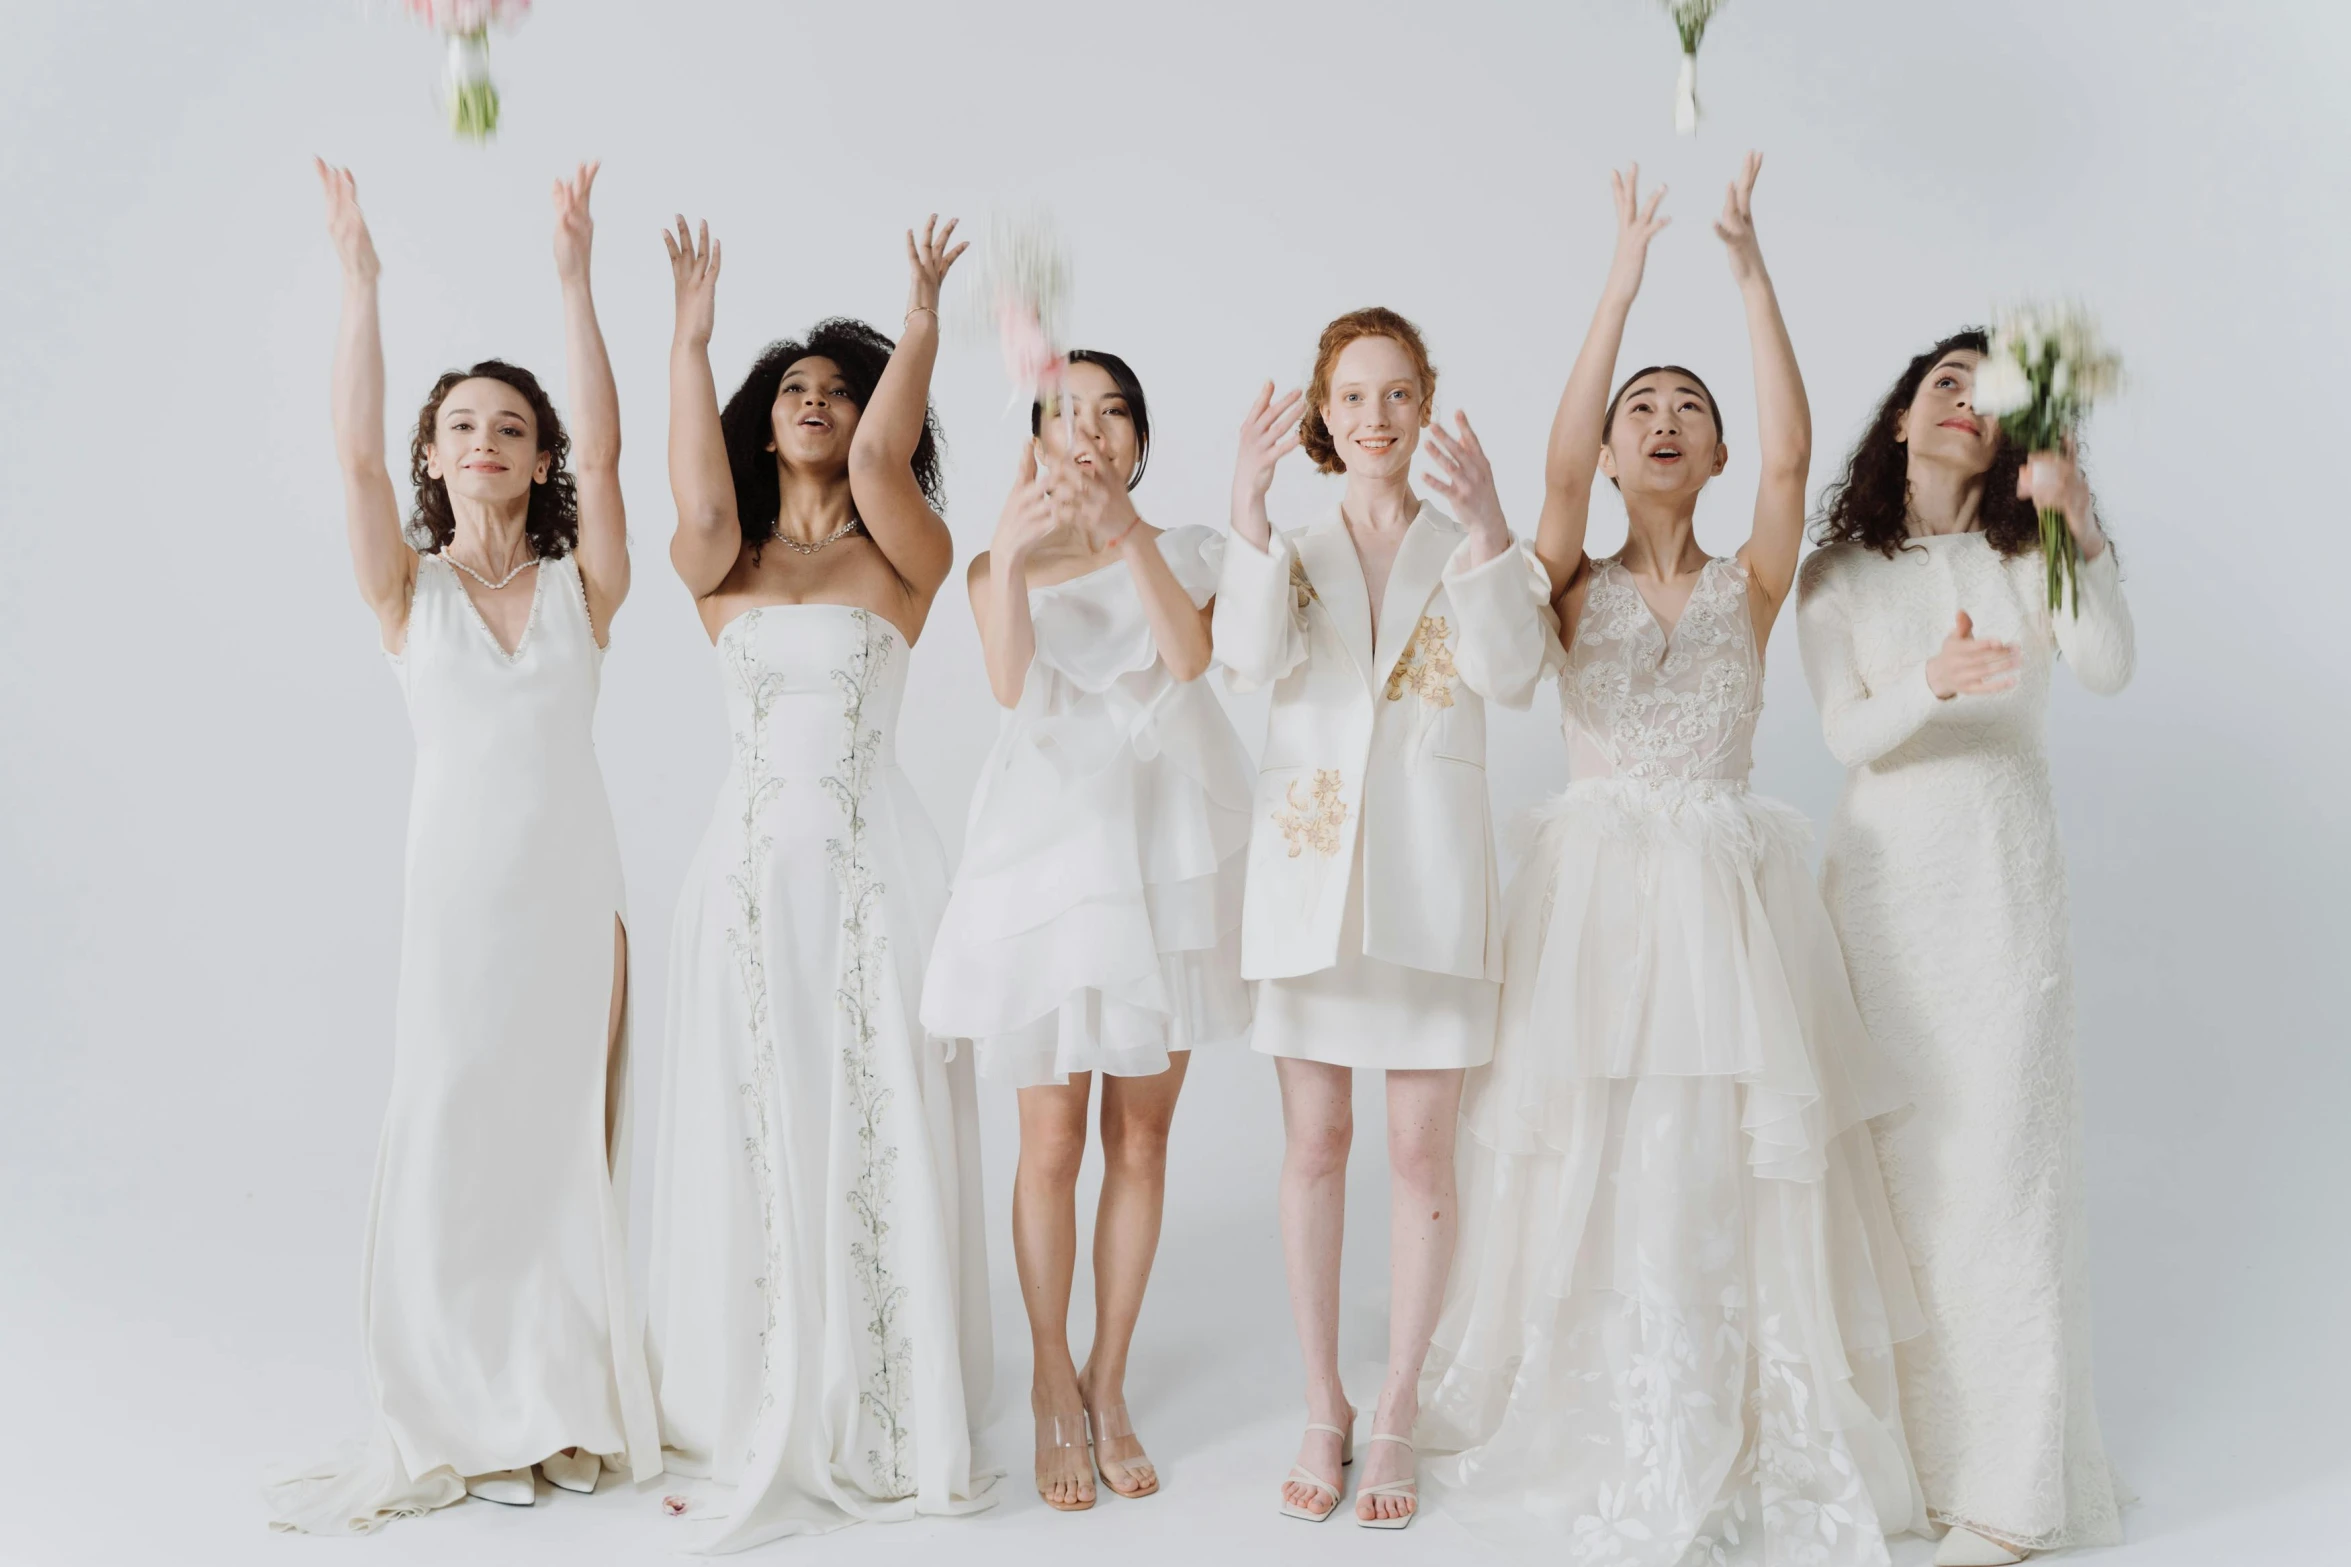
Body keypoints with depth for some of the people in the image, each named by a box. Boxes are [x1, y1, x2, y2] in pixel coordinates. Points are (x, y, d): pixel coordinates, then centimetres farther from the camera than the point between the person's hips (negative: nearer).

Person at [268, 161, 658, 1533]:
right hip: (458, 884, 0)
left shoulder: (581, 589, 3)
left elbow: (604, 450, -10)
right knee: (454, 1139, 3)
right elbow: (355, 452, -10)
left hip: (575, 882, 0)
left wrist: (577, 278, -15)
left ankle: (570, 1404, 17)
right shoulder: (408, 590, 3)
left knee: (568, 1137, 6)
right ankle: (464, 1416, 15)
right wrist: (361, 284, -17)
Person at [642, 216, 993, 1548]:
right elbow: (701, 503, -14)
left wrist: (925, 322, -16)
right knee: (754, 1135, 5)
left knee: (878, 1133, 1)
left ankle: (889, 1414, 13)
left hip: (875, 865, -2)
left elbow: (879, 463, -17)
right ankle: (759, 1413, 18)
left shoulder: (903, 558, 4)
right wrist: (692, 333, -18)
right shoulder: (724, 567, 8)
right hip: (751, 863, 2)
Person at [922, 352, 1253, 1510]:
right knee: (1053, 1137, 0)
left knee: (1141, 1133, 6)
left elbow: (1192, 655, -14)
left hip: (1166, 846, 1)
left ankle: (1109, 1385, 19)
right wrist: (1012, 557, -27)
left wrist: (1124, 531, -25)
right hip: (1048, 843, -1)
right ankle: (1053, 1384, 17)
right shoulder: (1004, 562, 9)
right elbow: (1011, 684, -12)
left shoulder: (1186, 550, 9)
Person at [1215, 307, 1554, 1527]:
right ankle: (1323, 1407, 21)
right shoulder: (1291, 551, 7)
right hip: (1310, 867, 1)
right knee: (1314, 1142, 7)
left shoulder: (1464, 552, 6)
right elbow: (1252, 657, -14)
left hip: (1430, 875, -1)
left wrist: (1488, 532, -27)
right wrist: (1246, 506, -25)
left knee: (1420, 1147, 2)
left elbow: (1512, 675, -13)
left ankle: (1397, 1416, 16)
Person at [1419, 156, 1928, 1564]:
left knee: (1738, 1162, 0)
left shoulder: (1747, 587, 8)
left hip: (1731, 888, 1)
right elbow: (1560, 461, -10)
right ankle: (1602, 1437, 14)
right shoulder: (1575, 586, 6)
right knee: (1602, 1163, -1)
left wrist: (1750, 267, -10)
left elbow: (1792, 454, -6)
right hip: (1602, 881, -1)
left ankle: (1756, 1442, 14)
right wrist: (1625, 275, -11)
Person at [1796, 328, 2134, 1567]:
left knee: (1999, 1152, -5)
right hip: (1881, 872, 1)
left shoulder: (2027, 556, 5)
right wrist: (1932, 681, -27)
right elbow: (1846, 733, -7)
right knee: (1891, 1155, 3)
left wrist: (2082, 530, -28)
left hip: (2004, 874, -1)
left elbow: (2108, 669, -13)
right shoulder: (1838, 575, 6)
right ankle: (1908, 1439, 16)